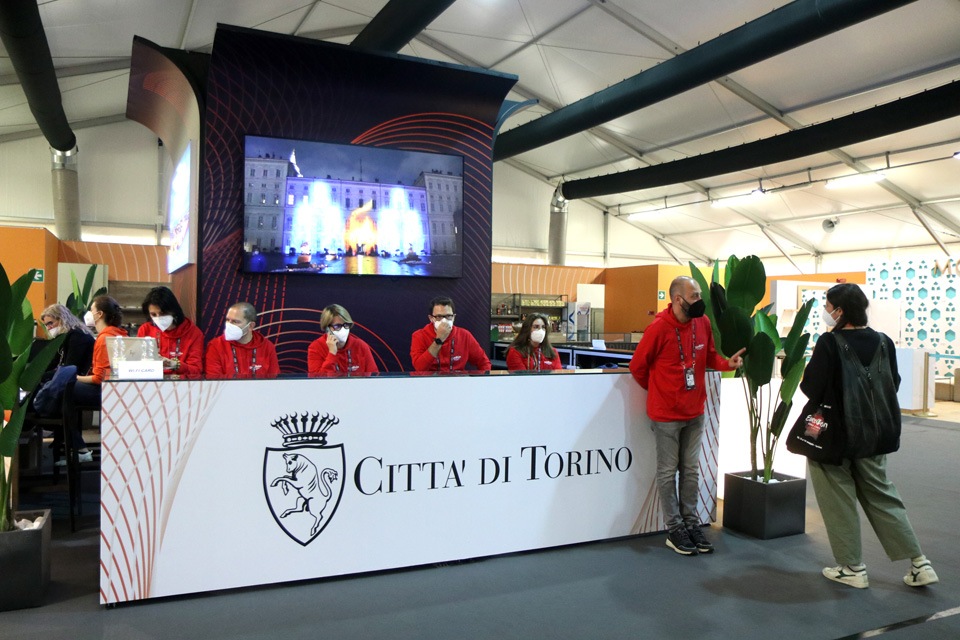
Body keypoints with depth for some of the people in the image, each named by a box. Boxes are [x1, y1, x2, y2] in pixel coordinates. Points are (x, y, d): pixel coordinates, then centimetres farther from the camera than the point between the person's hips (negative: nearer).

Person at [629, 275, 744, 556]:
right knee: (668, 472, 6)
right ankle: (675, 530, 17)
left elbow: (710, 356, 10)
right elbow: (638, 366, -9)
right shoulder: (659, 327, -18)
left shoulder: (703, 322, -2)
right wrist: (656, 390, 5)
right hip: (666, 414, -5)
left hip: (695, 411, 6)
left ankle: (691, 523, 26)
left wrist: (727, 363, -11)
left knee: (691, 470, 14)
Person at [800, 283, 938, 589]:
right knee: (881, 495, 18)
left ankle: (853, 568, 15)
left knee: (839, 500, 8)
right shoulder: (883, 342, 0)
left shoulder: (829, 343, -18)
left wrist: (802, 374, -2)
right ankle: (919, 564, 18)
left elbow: (812, 389, -21)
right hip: (874, 433, 6)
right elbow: (893, 384, 9)